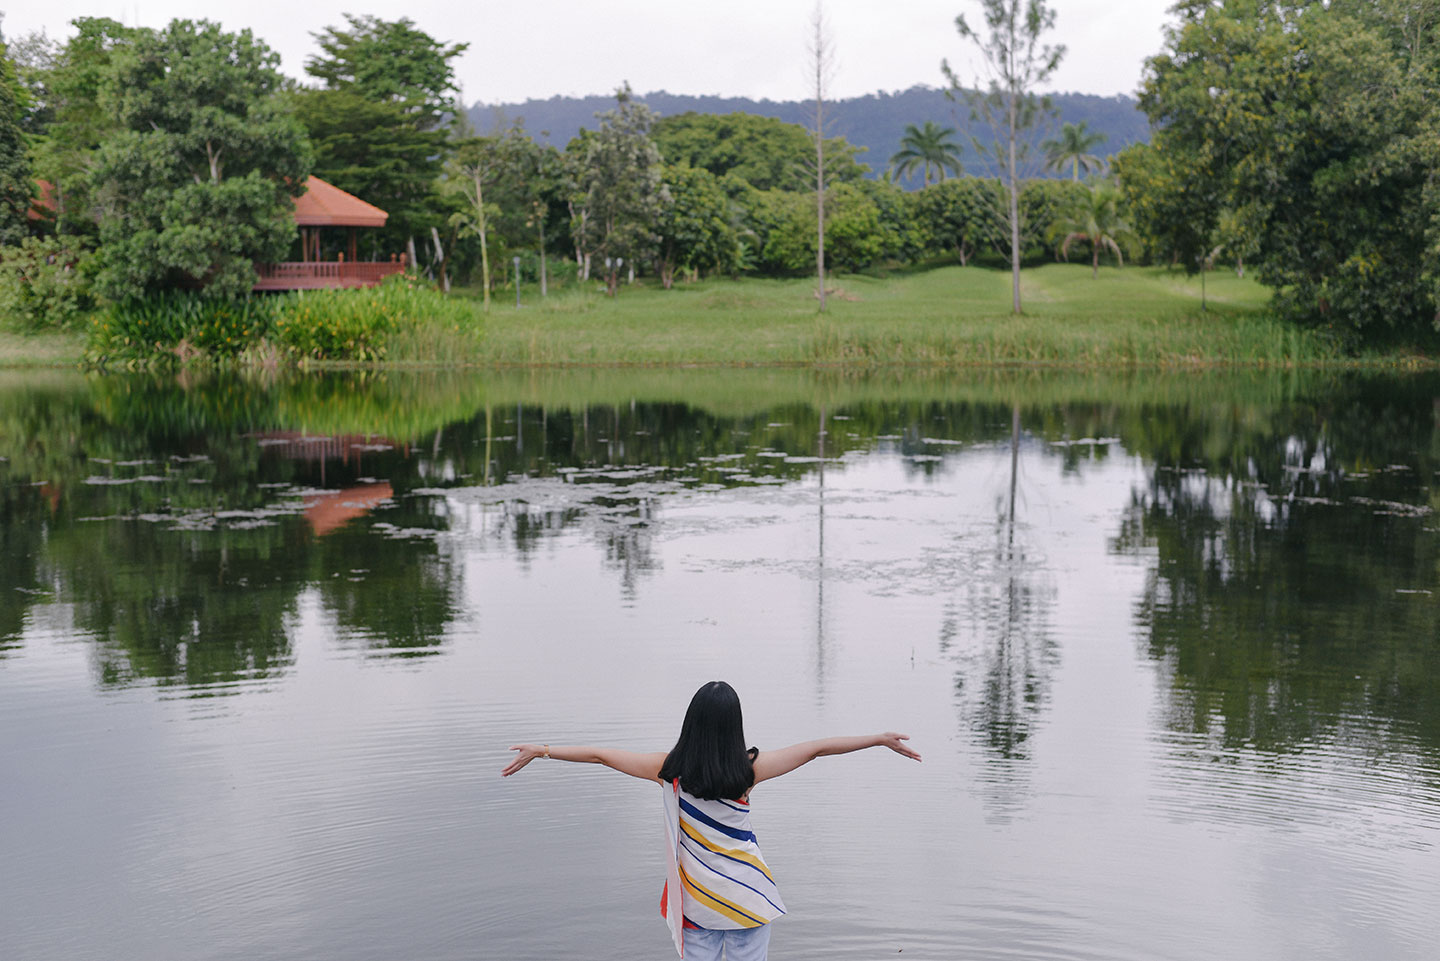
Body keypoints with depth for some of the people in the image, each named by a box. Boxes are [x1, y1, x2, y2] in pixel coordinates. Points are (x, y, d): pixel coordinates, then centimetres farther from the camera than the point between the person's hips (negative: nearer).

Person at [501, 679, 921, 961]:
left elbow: (600, 755, -2)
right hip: (748, 897, -1)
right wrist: (880, 738, -1)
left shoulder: (671, 771, -9)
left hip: (698, 900, 1)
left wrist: (540, 750, 8)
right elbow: (817, 748, -7)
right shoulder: (748, 770, -12)